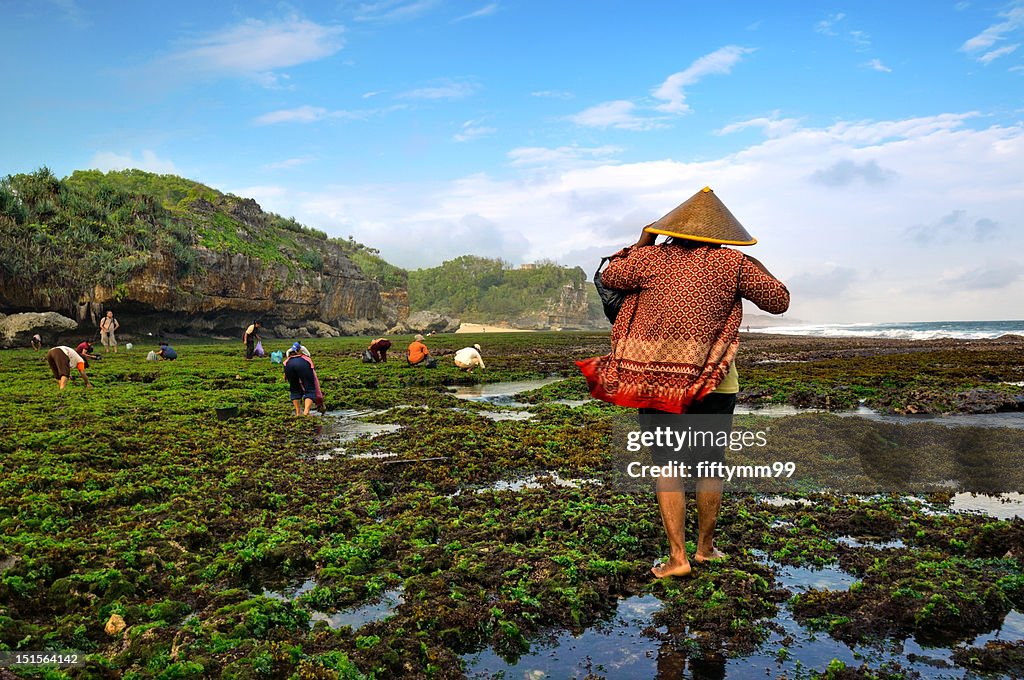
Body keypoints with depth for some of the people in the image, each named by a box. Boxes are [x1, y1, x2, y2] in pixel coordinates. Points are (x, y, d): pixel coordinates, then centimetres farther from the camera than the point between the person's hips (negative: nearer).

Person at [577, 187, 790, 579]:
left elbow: (609, 277, 19)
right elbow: (779, 301, 6)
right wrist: (756, 269, 20)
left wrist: (642, 243, 28)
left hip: (653, 380, 0)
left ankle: (677, 557, 9)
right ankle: (705, 546, 30)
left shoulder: (650, 258, 1)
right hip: (712, 383, 0)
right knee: (710, 466, 16)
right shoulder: (730, 263, -2)